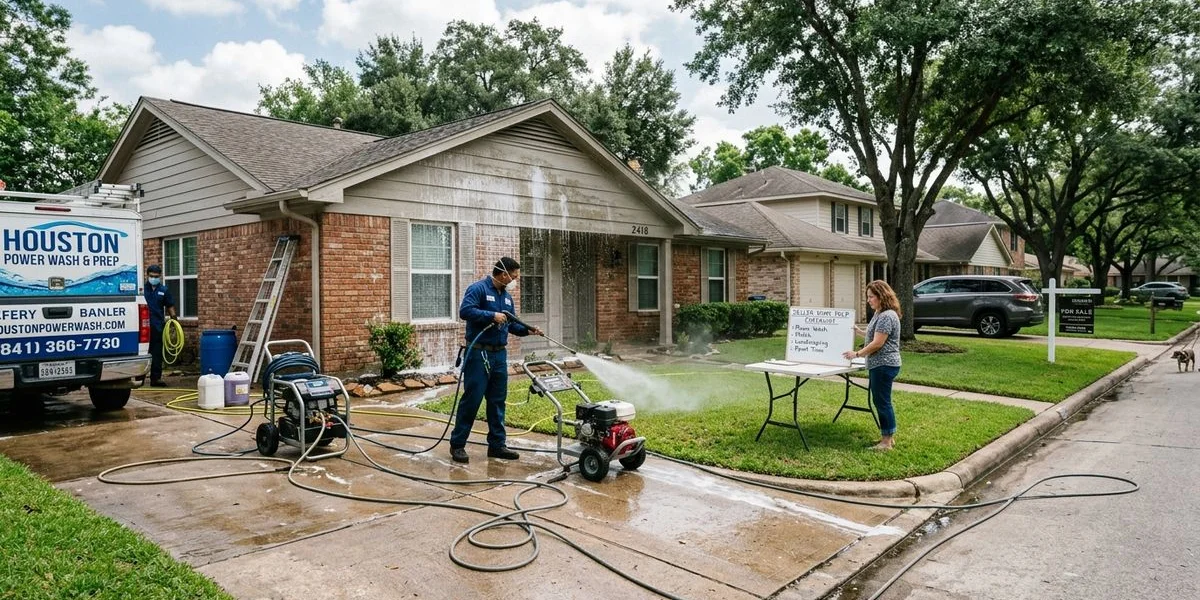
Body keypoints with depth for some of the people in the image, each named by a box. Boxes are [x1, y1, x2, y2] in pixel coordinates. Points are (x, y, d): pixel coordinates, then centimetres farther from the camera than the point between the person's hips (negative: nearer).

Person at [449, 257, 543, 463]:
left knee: (498, 401, 10)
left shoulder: (507, 296, 15)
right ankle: (457, 444, 7)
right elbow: (465, 310, -23)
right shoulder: (478, 289, -10)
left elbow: (511, 324, 20)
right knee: (472, 399, -4)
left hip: (499, 354, 8)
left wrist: (527, 329, 3)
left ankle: (497, 444, 18)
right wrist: (492, 315, -24)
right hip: (478, 354, -8)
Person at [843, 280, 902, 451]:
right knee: (880, 401, 15)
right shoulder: (879, 314, 14)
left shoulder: (887, 316, -18)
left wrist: (857, 354, -16)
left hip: (884, 366, -10)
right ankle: (888, 436, 23)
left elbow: (878, 343, -21)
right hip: (878, 365, 10)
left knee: (883, 401, -4)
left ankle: (887, 441, 4)